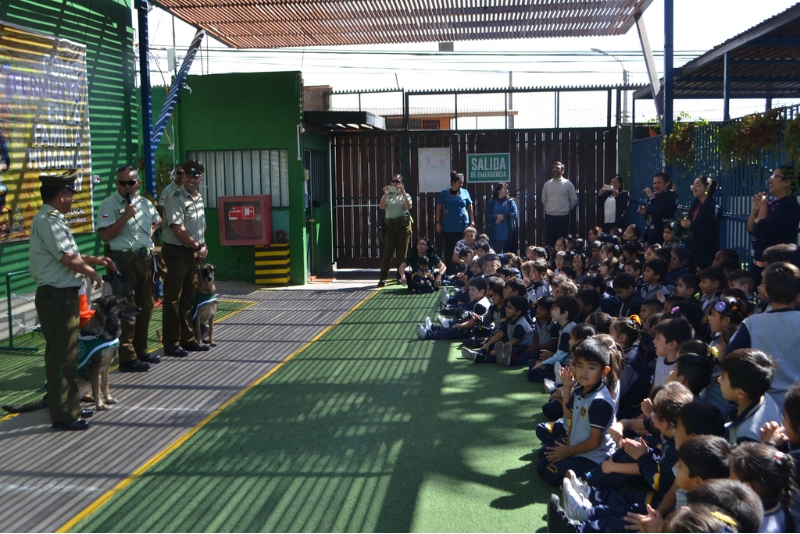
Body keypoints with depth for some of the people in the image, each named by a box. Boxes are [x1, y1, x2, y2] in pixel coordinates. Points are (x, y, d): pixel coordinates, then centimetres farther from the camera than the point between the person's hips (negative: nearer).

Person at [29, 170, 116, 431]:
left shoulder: (52, 219, 15)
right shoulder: (49, 221, -18)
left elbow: (69, 255, 20)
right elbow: (69, 259, -22)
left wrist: (95, 259, 16)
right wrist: (92, 272, -7)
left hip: (61, 295, 11)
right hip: (57, 296, -11)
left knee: (67, 353, 18)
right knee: (60, 355, -4)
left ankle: (70, 406, 29)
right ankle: (63, 415, 4)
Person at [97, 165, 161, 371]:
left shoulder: (145, 203, 12)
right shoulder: (109, 205, -8)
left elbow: (157, 220, 32)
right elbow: (105, 235, -17)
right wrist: (126, 215, -21)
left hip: (145, 259, 7)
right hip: (123, 261, -7)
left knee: (146, 307, 13)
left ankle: (141, 350, 27)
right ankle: (127, 358, 1)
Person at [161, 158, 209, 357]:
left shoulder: (199, 198, 13)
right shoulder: (176, 198, -14)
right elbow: (178, 229, -20)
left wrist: (202, 247, 5)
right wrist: (198, 246, -13)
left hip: (193, 253, 9)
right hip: (176, 252, -8)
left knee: (188, 299, 15)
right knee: (173, 299, -3)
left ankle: (188, 339, 24)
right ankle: (171, 344, 2)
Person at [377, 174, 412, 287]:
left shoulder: (405, 195, 8)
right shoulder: (387, 195, 11)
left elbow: (408, 207, -12)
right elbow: (381, 207, -6)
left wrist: (403, 193, -17)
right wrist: (385, 194, -14)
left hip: (403, 225, 0)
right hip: (390, 225, 0)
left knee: (402, 252, 2)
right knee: (388, 252, -6)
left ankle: (401, 276, 12)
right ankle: (383, 277, -5)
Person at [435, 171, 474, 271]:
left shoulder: (465, 192, 5)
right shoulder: (444, 193, 1)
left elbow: (470, 208, 9)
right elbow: (439, 209, 5)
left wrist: (472, 222, 3)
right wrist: (438, 223, -1)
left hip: (463, 225, 1)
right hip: (448, 226, -1)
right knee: (449, 248, 4)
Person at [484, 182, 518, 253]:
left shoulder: (510, 202, 9)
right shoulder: (492, 203, 10)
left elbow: (514, 214, -6)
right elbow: (487, 216, 2)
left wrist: (502, 217, -12)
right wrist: (496, 216, -15)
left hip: (508, 234, 0)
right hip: (495, 234, 0)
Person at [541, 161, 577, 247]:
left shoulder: (568, 184, -3)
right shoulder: (547, 184, 5)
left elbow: (574, 200, 2)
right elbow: (544, 200, 15)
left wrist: (567, 209, 10)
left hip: (563, 217, -2)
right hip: (549, 216, 3)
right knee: (549, 240, 4)